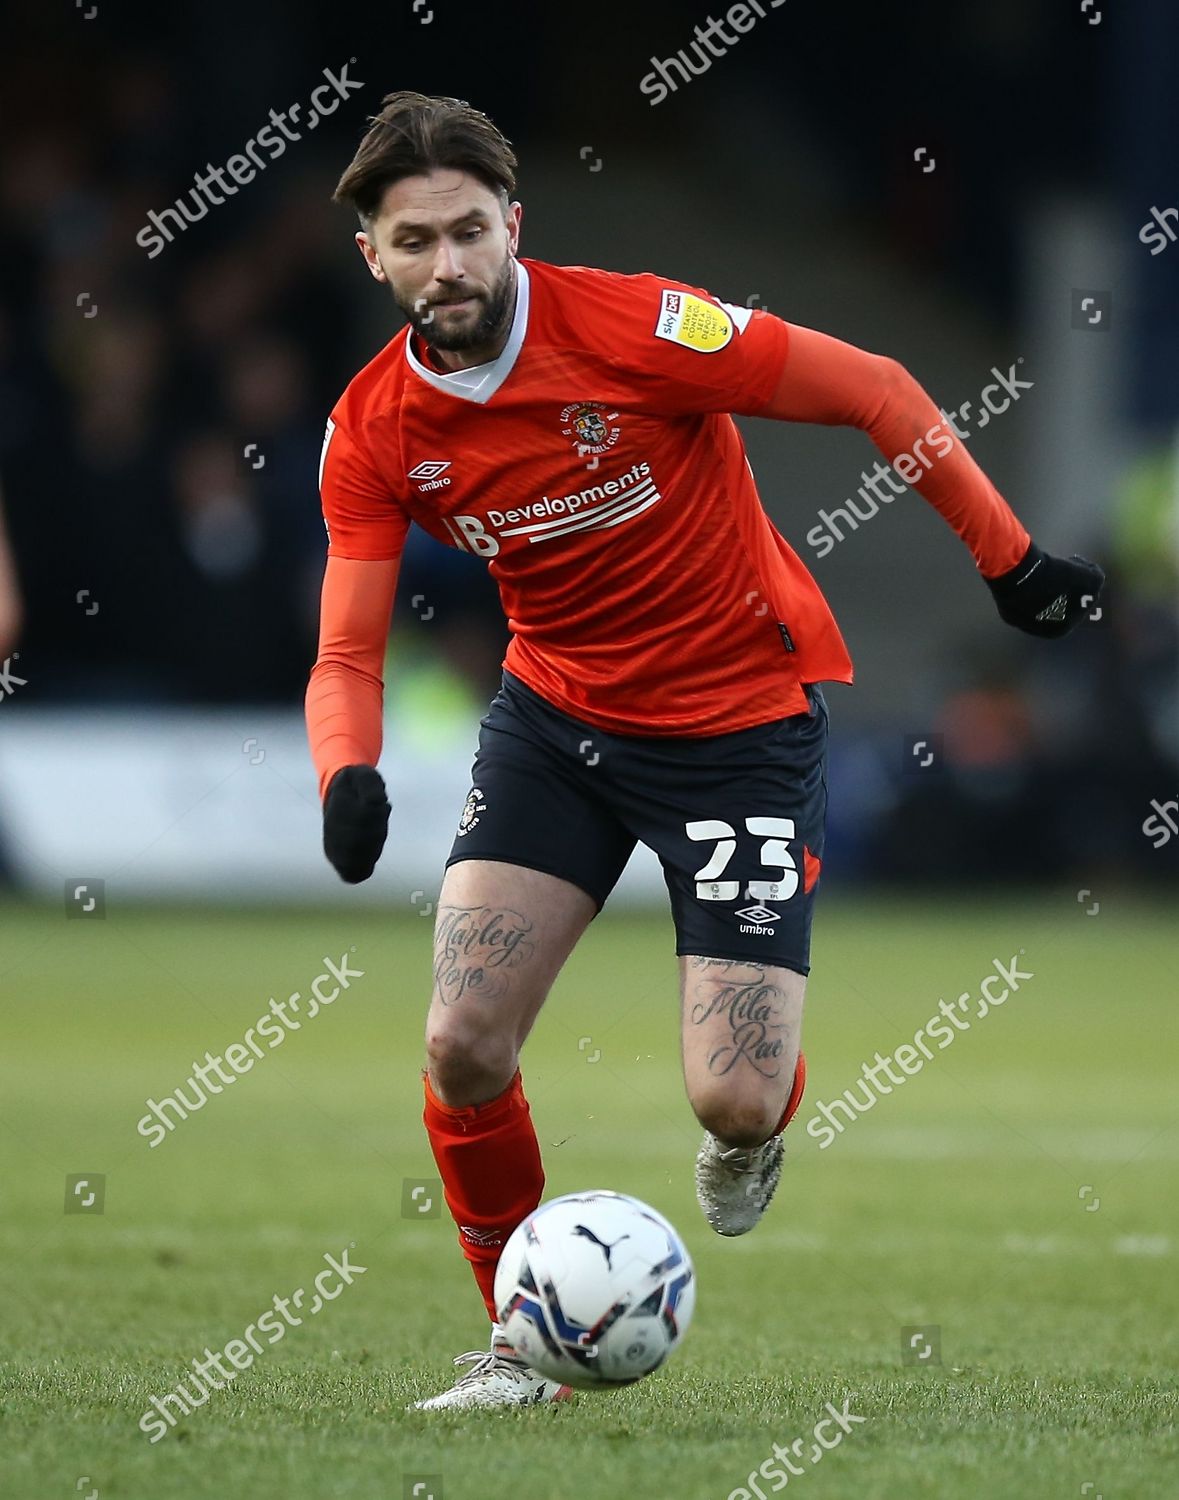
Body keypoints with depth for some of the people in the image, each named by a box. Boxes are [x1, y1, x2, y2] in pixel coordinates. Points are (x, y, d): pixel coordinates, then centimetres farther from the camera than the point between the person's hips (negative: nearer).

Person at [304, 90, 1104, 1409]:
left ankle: (756, 1130, 30)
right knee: (462, 1044, -13)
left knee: (732, 1100, -11)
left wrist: (1009, 560, -9)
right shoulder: (374, 429, -9)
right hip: (556, 716, 4)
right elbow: (348, 654, -7)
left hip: (745, 719, -4)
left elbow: (877, 393, -14)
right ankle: (521, 1335, 12)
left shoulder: (634, 329, -23)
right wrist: (349, 778, -29)